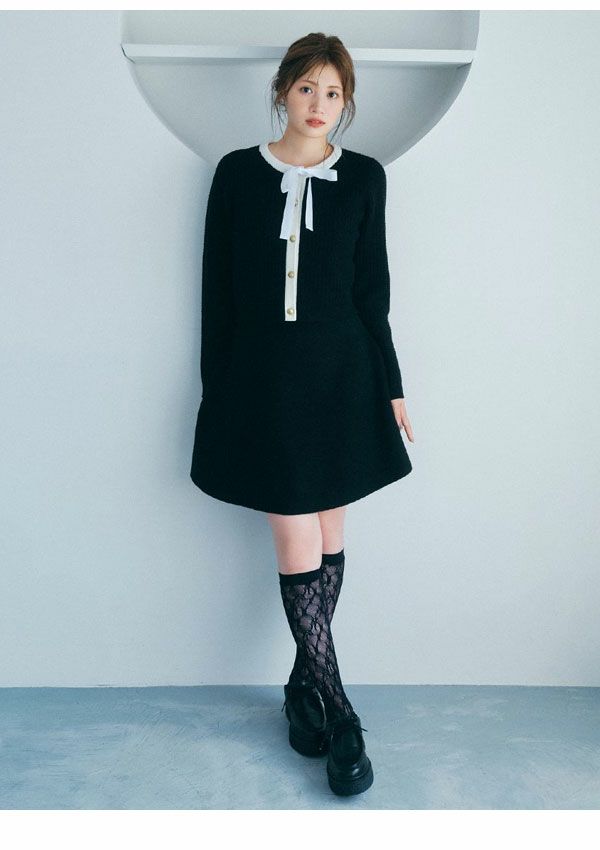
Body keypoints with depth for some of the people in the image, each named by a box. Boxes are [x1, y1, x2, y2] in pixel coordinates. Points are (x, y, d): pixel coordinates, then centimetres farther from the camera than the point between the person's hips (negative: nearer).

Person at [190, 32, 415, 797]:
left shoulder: (363, 177, 6)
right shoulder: (237, 173, 4)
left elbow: (371, 289, 6)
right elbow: (217, 290, 4)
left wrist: (390, 386, 4)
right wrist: (216, 388, 2)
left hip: (341, 375, 2)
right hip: (263, 379, -1)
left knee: (328, 537, 8)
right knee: (297, 545, -3)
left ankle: (305, 685, 27)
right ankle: (338, 716, 11)